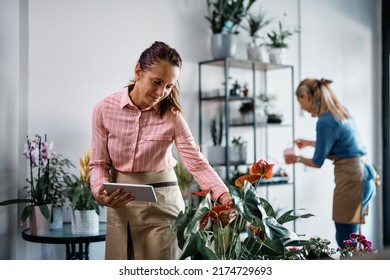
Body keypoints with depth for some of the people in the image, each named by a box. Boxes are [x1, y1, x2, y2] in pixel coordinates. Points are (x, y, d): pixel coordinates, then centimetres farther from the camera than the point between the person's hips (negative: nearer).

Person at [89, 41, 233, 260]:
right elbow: (99, 163, 1)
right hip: (119, 203, 2)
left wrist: (225, 197, -30)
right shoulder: (104, 110, -5)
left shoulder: (171, 116, -9)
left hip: (161, 203, -1)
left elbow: (197, 162, -15)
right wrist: (100, 190, -20)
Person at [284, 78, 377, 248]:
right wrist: (308, 143, 37)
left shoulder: (325, 122, -16)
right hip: (361, 175, 9)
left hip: (351, 178, -9)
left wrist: (297, 159, 11)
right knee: (348, 238, 14)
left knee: (345, 241, -2)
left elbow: (318, 162, -8)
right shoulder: (339, 112, 11)